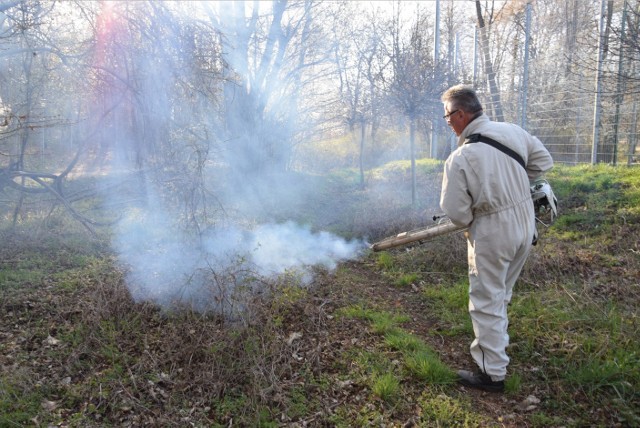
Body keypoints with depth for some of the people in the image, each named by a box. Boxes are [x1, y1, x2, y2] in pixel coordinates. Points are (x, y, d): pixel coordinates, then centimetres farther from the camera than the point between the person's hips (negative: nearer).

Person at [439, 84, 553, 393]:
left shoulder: (460, 158, -21)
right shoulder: (512, 131, -4)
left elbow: (456, 212, -15)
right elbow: (543, 162, 10)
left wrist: (469, 223, 6)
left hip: (492, 233, -7)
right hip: (525, 224, 7)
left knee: (487, 302, 6)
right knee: (501, 293, 24)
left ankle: (492, 374, 14)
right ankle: (495, 341, 43)